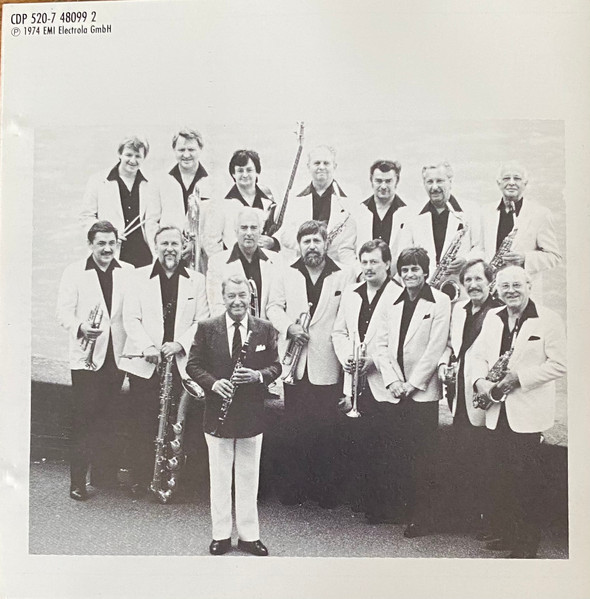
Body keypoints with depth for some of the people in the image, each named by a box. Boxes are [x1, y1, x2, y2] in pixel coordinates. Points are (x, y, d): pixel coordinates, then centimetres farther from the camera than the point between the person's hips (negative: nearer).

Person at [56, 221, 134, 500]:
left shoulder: (128, 272, 7)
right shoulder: (75, 272, 1)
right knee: (83, 419, 0)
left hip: (117, 355, 3)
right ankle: (77, 481, 9)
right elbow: (64, 311, -3)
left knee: (107, 417, 12)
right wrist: (80, 328, -23)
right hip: (86, 356, -2)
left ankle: (103, 470, 27)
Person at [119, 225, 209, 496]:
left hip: (181, 363, 0)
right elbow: (131, 318, 1)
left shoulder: (196, 280, 9)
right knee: (142, 424, 2)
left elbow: (202, 321, 4)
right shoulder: (140, 277, 6)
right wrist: (147, 347, -13)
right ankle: (140, 479, 16)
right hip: (144, 363, 0)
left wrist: (180, 344, -10)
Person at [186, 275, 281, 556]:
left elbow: (276, 366, 4)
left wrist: (258, 375, -16)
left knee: (249, 478, 11)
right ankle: (221, 534, 27)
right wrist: (213, 383, -16)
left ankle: (249, 535, 26)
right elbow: (193, 365, 0)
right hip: (218, 415, 0)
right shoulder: (207, 328, -2)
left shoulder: (265, 329, 1)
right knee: (219, 477, 11)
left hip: (251, 414, 1)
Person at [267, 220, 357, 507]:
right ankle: (293, 486, 22)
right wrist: (289, 326, -6)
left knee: (327, 428, 3)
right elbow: (273, 306, 13)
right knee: (295, 428, 8)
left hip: (328, 364, -2)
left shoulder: (345, 275, 1)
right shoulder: (287, 275, 8)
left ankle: (327, 490, 19)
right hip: (295, 363, 2)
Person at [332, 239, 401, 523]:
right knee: (358, 444, 11)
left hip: (383, 383, -5)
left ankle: (385, 507, 15)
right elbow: (339, 332, 16)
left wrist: (373, 359, -17)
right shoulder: (350, 294, 12)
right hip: (355, 381, 5)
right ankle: (362, 500, 26)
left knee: (384, 448, 0)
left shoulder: (399, 295, -8)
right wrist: (345, 357, 0)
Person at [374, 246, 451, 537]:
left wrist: (412, 383, -11)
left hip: (423, 391, -4)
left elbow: (436, 347, -9)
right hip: (397, 392, 4)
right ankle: (407, 507, 20)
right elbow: (381, 344, 9)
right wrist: (392, 380, -3)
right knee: (403, 455, 7)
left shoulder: (439, 302, -3)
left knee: (422, 456, 0)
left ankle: (421, 517, 11)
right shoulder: (392, 304, 12)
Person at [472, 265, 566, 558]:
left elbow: (559, 364, -11)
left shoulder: (548, 320, -6)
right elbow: (479, 355, 13)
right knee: (499, 476, 12)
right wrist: (480, 380, -7)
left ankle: (528, 542, 16)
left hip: (528, 413, -5)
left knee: (527, 478, 2)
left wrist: (519, 376, -18)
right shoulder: (492, 319, 11)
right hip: (498, 412, 5)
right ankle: (505, 533, 28)